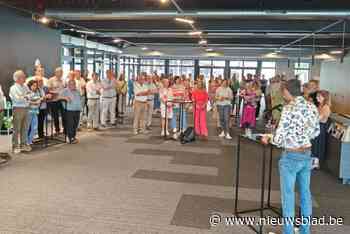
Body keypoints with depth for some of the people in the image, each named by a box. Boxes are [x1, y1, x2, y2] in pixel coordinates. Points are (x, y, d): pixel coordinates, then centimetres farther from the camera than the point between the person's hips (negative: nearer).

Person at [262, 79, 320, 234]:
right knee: (305, 192, 17)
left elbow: (279, 138, -20)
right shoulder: (312, 107, 2)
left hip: (291, 157, -7)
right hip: (307, 155, 7)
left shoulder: (289, 108, -19)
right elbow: (316, 133, 13)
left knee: (288, 195, 6)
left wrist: (268, 139, -1)